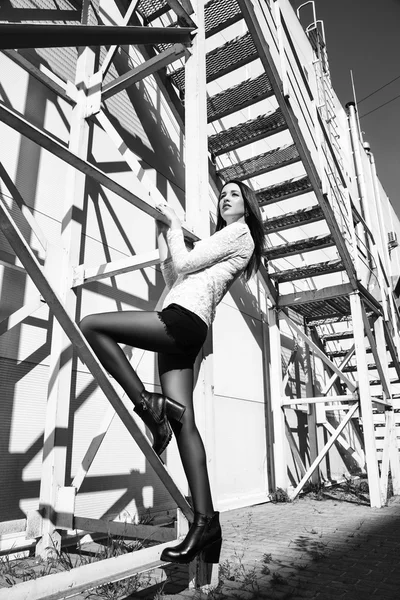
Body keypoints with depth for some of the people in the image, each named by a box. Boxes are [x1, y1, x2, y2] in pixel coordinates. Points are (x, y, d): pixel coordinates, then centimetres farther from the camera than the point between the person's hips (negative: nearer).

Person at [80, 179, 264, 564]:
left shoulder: (239, 233, 6)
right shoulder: (224, 238, 33)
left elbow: (183, 264, -3)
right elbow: (174, 277, 28)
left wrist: (174, 226, 11)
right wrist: (164, 237, 27)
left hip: (183, 319, -9)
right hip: (183, 331, 9)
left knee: (91, 325, -15)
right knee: (184, 423, -1)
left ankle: (147, 404, -12)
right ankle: (205, 521, 0)